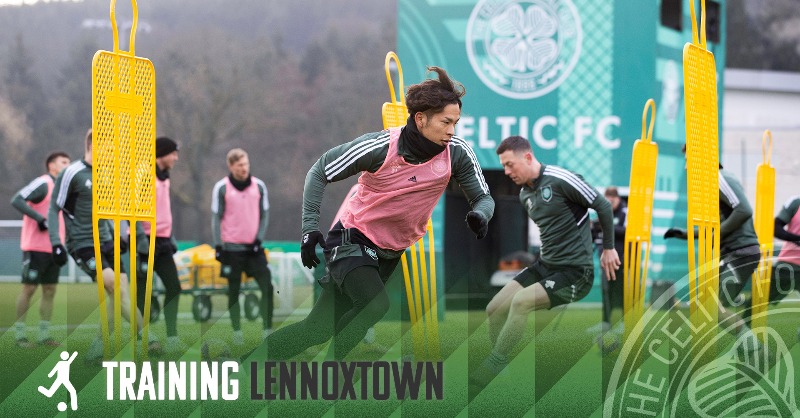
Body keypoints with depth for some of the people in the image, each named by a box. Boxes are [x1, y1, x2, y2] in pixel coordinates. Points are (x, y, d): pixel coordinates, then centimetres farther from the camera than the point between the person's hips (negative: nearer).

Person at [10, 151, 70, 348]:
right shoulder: (43, 183, -12)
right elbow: (17, 200, -22)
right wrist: (40, 219, -26)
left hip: (53, 248, 8)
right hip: (36, 248, -8)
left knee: (49, 290, 7)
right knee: (29, 289, -4)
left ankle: (44, 335, 11)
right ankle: (20, 334, 2)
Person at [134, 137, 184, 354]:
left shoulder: (163, 177, 16)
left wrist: (170, 237, 23)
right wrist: (141, 238, -24)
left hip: (162, 242, 9)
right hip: (146, 242, -8)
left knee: (174, 287, 1)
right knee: (142, 292, -3)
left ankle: (172, 338, 3)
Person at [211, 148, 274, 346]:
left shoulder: (259, 186, 4)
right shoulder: (221, 188, -3)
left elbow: (265, 215, 8)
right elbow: (216, 218, -1)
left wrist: (259, 239, -3)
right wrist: (218, 246, -6)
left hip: (253, 247, 2)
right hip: (232, 247, -2)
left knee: (267, 286, -7)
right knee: (234, 291, 3)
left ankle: (268, 330, 0)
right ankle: (237, 332, 10)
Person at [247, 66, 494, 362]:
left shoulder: (458, 153, -13)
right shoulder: (380, 147, -22)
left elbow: (483, 197, -2)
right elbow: (319, 171, -9)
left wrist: (480, 215, -26)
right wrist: (310, 228, -15)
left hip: (391, 255, 5)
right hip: (352, 241, -5)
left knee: (318, 329, 3)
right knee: (376, 307, -29)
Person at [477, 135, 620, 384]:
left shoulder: (561, 180, -16)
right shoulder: (525, 195, 10)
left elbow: (602, 205, -8)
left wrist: (608, 248, 0)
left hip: (575, 273, -9)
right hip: (545, 266, 9)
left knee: (521, 301, -27)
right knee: (495, 309, -2)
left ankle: (490, 373, -23)